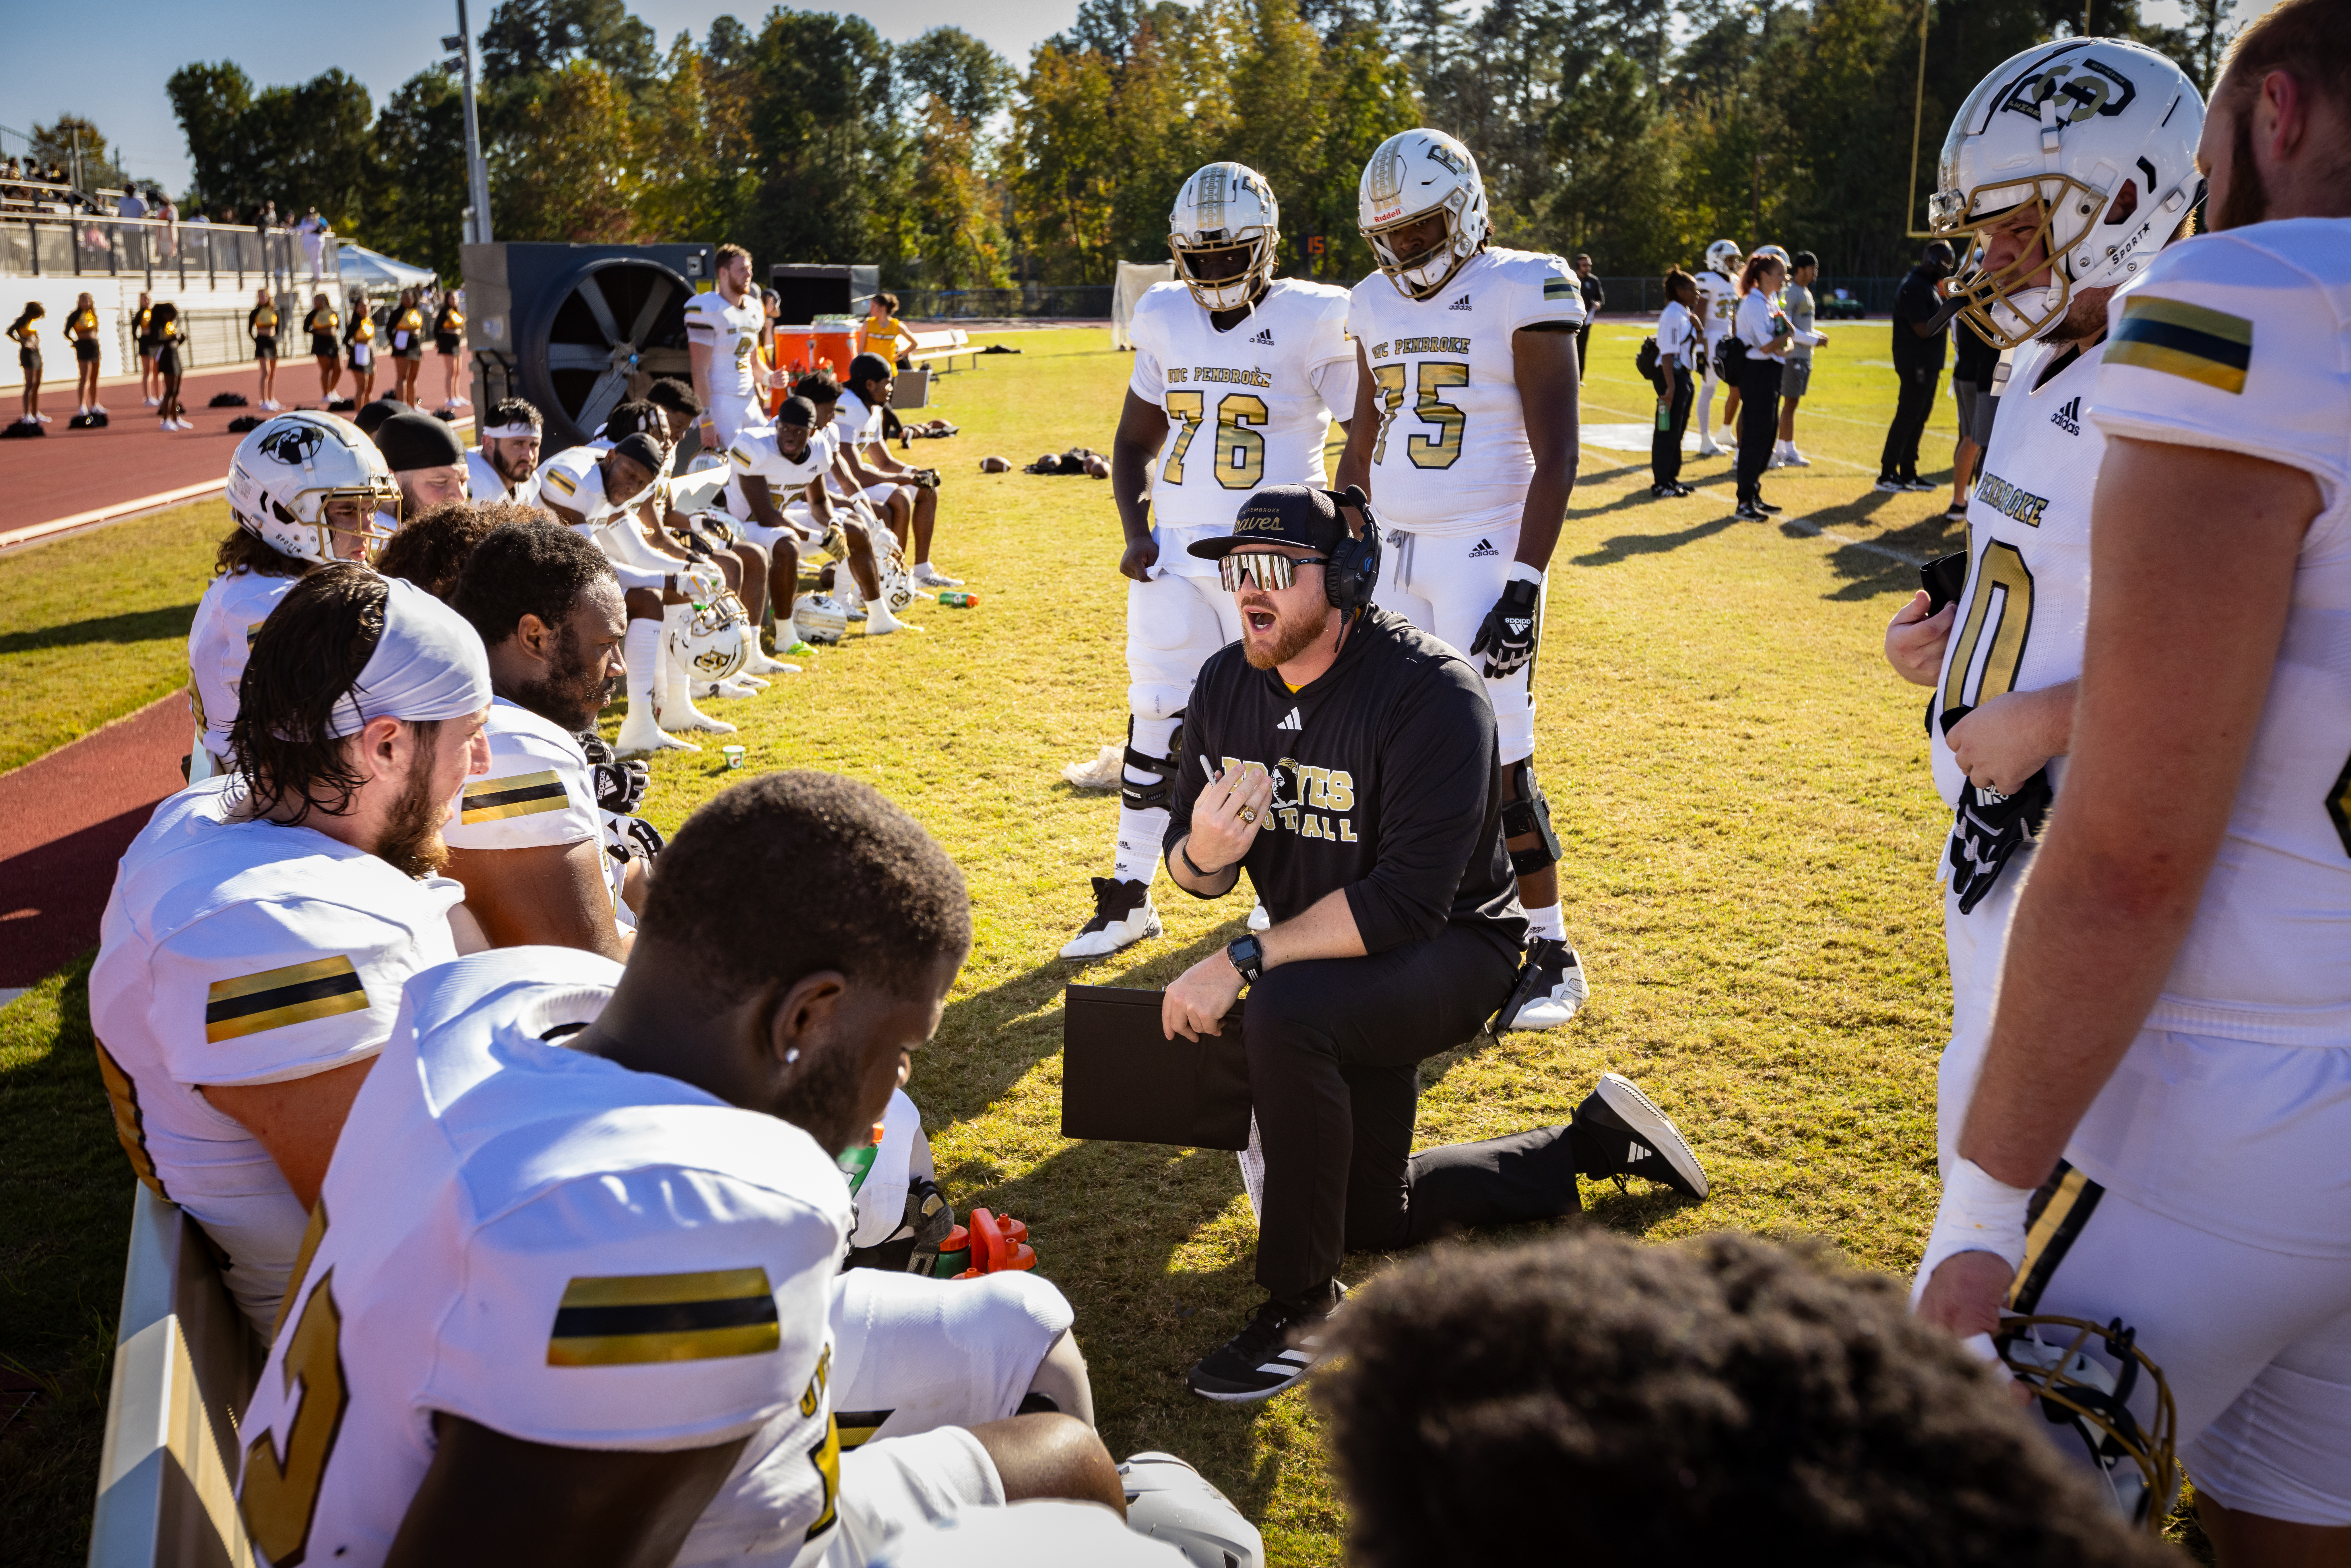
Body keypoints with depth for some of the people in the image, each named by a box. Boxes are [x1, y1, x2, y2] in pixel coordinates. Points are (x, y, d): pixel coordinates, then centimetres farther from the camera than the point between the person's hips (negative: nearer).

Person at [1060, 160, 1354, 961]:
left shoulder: (1311, 323, -6)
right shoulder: (1166, 321, 8)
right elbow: (1135, 441, 17)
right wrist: (1136, 532, 2)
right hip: (1176, 557, 4)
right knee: (1155, 724, 3)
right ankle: (1129, 898, 13)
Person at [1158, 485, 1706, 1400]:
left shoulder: (1432, 695, -27)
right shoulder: (1226, 686, -6)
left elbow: (1409, 901, -33)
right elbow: (1189, 867, -2)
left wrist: (1242, 963, -35)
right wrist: (1200, 854, -27)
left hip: (1453, 953, -7)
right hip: (1339, 966, 8)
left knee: (1284, 1008, -38)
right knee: (1368, 1217, 17)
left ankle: (1303, 1304, -21)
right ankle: (1588, 1146, 37)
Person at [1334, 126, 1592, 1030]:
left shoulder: (1522, 295, -8)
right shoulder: (1378, 304, 12)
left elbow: (1556, 459, -11)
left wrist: (1525, 585, -18)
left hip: (1483, 551, -6)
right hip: (1393, 550, 6)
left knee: (1498, 768, -6)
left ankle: (1551, 955, 9)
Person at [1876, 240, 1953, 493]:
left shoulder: (1930, 284, 14)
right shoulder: (1914, 288, -18)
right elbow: (1925, 330, -21)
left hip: (1928, 365, 10)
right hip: (1916, 365, -10)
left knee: (1919, 417, 13)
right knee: (1907, 418, -5)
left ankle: (1908, 473, 19)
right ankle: (1887, 475, 1)